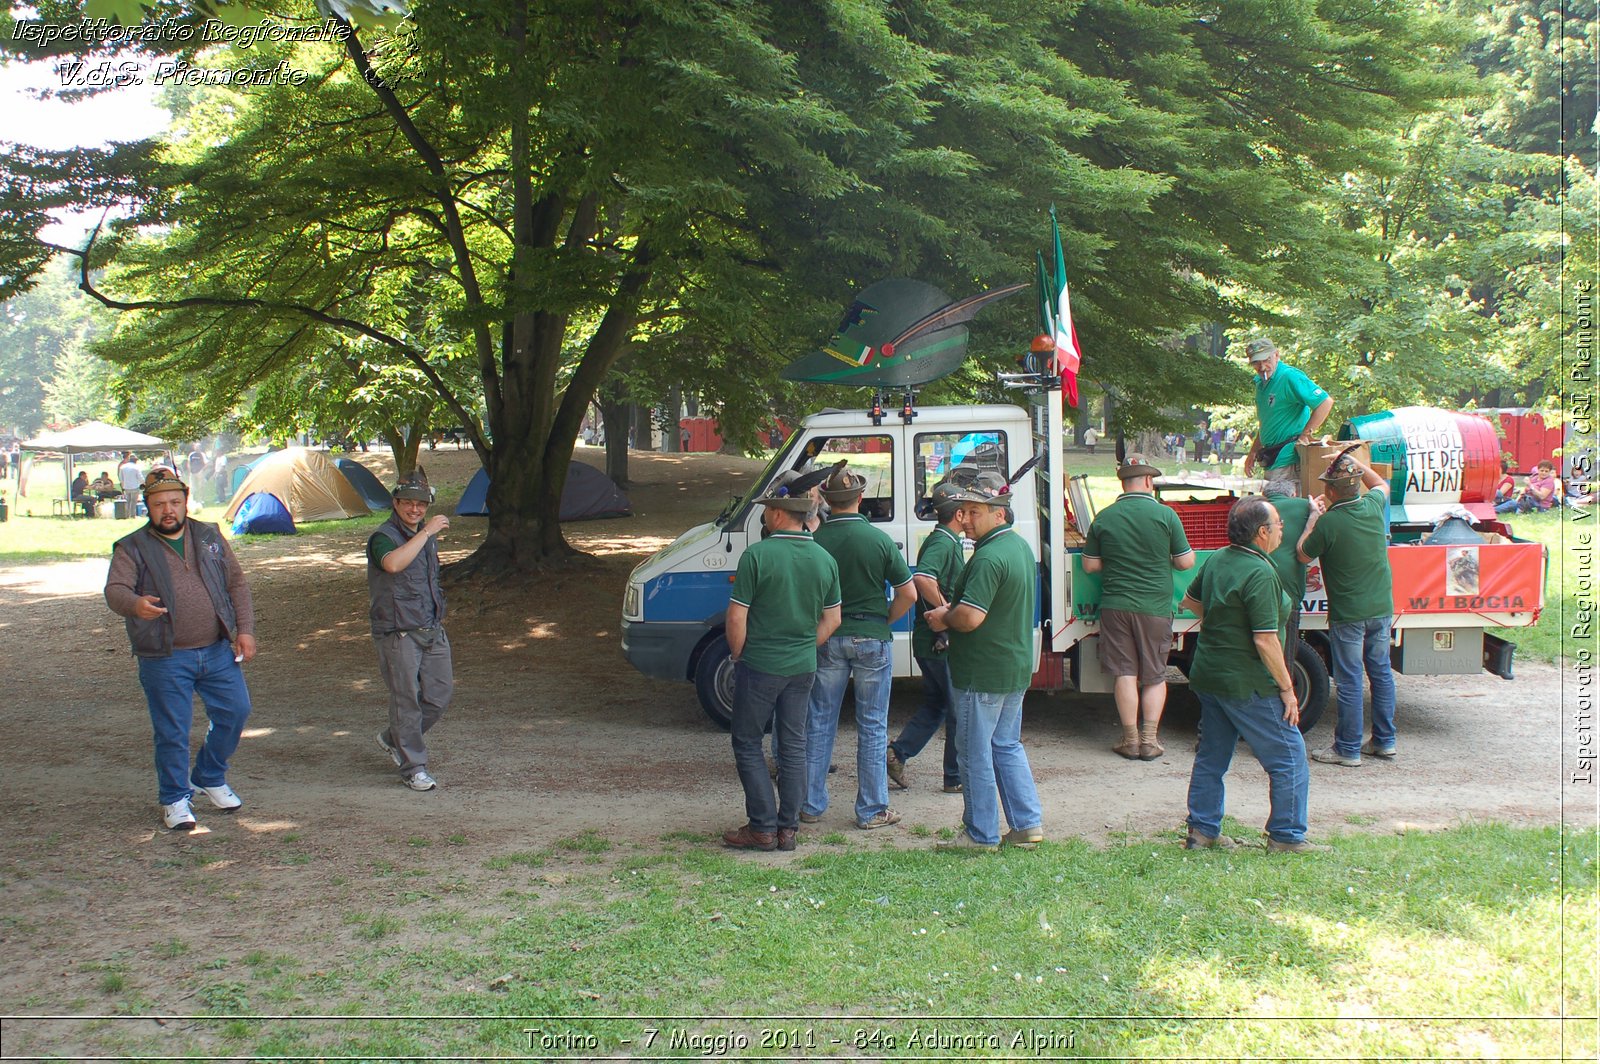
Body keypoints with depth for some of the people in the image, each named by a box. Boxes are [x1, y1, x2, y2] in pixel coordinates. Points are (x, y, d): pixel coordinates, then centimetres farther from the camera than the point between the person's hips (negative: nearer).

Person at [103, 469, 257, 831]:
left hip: (218, 651, 4)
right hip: (165, 659, -4)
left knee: (234, 712, 8)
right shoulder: (132, 548, -2)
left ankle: (210, 778, 30)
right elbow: (115, 590, -16)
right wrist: (135, 604, -40)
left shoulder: (209, 537, 10)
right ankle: (175, 799, 17)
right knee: (172, 732, 0)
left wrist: (245, 630, 3)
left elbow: (237, 584, 13)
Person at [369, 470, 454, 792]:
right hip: (398, 633, -8)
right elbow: (393, 564, -36)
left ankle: (393, 740, 29)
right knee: (406, 700, -3)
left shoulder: (427, 535, 15)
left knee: (440, 693, 9)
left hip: (432, 630, 8)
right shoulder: (383, 537, -11)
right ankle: (413, 767, 7)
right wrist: (426, 532, -33)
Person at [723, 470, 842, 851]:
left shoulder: (757, 555, -16)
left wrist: (738, 656, 0)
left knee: (747, 743, 7)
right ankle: (788, 828, 16)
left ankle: (763, 827, 6)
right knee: (793, 745, 12)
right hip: (803, 668, 5)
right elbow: (832, 619, 9)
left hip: (759, 665, -5)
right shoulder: (825, 560, 2)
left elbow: (736, 617, -14)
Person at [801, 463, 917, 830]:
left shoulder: (815, 540, -6)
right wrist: (884, 620, 7)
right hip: (871, 639, -1)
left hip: (827, 639, 1)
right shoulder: (878, 539, -8)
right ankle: (872, 810, 11)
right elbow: (908, 593, -7)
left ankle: (812, 805, 18)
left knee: (819, 723, 12)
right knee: (872, 727, 7)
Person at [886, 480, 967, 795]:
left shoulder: (941, 540, 14)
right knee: (960, 709, 2)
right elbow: (923, 579, -35)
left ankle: (897, 754, 14)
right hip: (942, 642, -10)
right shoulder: (944, 543, -18)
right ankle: (957, 778, 10)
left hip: (929, 641, 10)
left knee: (935, 705, 18)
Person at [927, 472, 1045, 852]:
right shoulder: (1020, 546, 10)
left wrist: (944, 618, -8)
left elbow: (970, 617, -29)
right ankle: (1028, 825, 20)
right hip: (1016, 668, 10)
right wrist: (953, 611, 9)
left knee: (975, 753, 2)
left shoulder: (989, 557, -23)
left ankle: (981, 834, 11)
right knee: (1007, 746, 19)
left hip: (983, 673, -10)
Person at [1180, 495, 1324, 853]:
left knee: (1211, 756, 16)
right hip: (1247, 684, -9)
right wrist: (1287, 688, -15)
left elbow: (1190, 601, 21)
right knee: (1289, 758, 3)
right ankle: (1286, 837, 8)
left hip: (1207, 674, 9)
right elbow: (1265, 640, -23)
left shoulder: (1217, 560, 5)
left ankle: (1201, 831, 21)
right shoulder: (1260, 574, -21)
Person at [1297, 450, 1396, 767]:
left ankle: (1348, 748, 7)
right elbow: (1381, 484, 23)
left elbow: (1303, 555, -3)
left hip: (1348, 614, -6)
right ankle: (1384, 741, 23)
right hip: (1382, 609, 6)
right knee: (1381, 672, 15)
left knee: (1349, 680, 1)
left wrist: (1314, 516, 3)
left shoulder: (1328, 523, -20)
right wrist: (1353, 461, 22)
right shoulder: (1373, 506, -3)